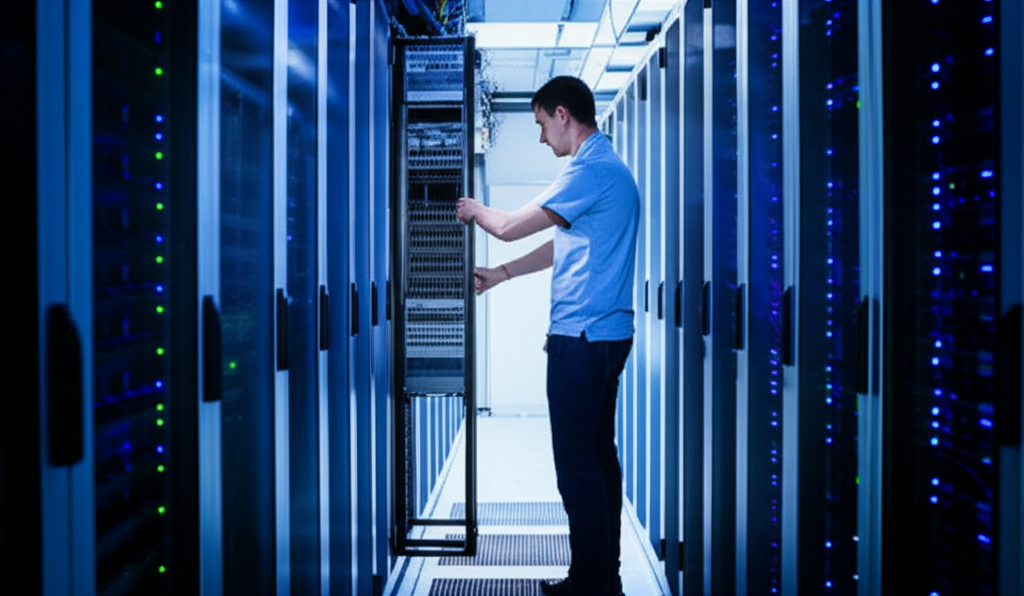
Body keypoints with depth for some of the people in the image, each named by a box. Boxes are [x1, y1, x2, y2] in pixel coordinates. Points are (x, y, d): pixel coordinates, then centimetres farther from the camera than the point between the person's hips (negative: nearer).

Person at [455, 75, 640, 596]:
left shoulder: (590, 170, -16)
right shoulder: (607, 165, 18)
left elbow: (510, 227, -15)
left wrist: (474, 210, 6)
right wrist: (502, 274, 27)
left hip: (582, 338, -10)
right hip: (604, 334, 11)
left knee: (577, 464, -4)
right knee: (599, 455, 14)